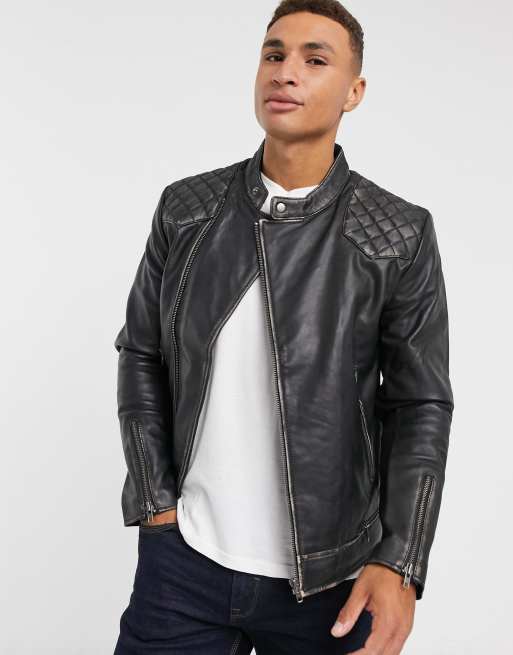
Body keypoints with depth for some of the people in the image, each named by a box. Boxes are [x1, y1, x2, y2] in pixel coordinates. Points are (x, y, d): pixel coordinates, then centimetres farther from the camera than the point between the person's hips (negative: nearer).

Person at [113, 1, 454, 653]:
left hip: (331, 580, -1)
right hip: (182, 557, 2)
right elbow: (141, 354, 6)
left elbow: (420, 406, -5)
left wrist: (400, 565, -14)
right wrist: (156, 504, -1)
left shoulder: (401, 235, -8)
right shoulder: (185, 208, 0)